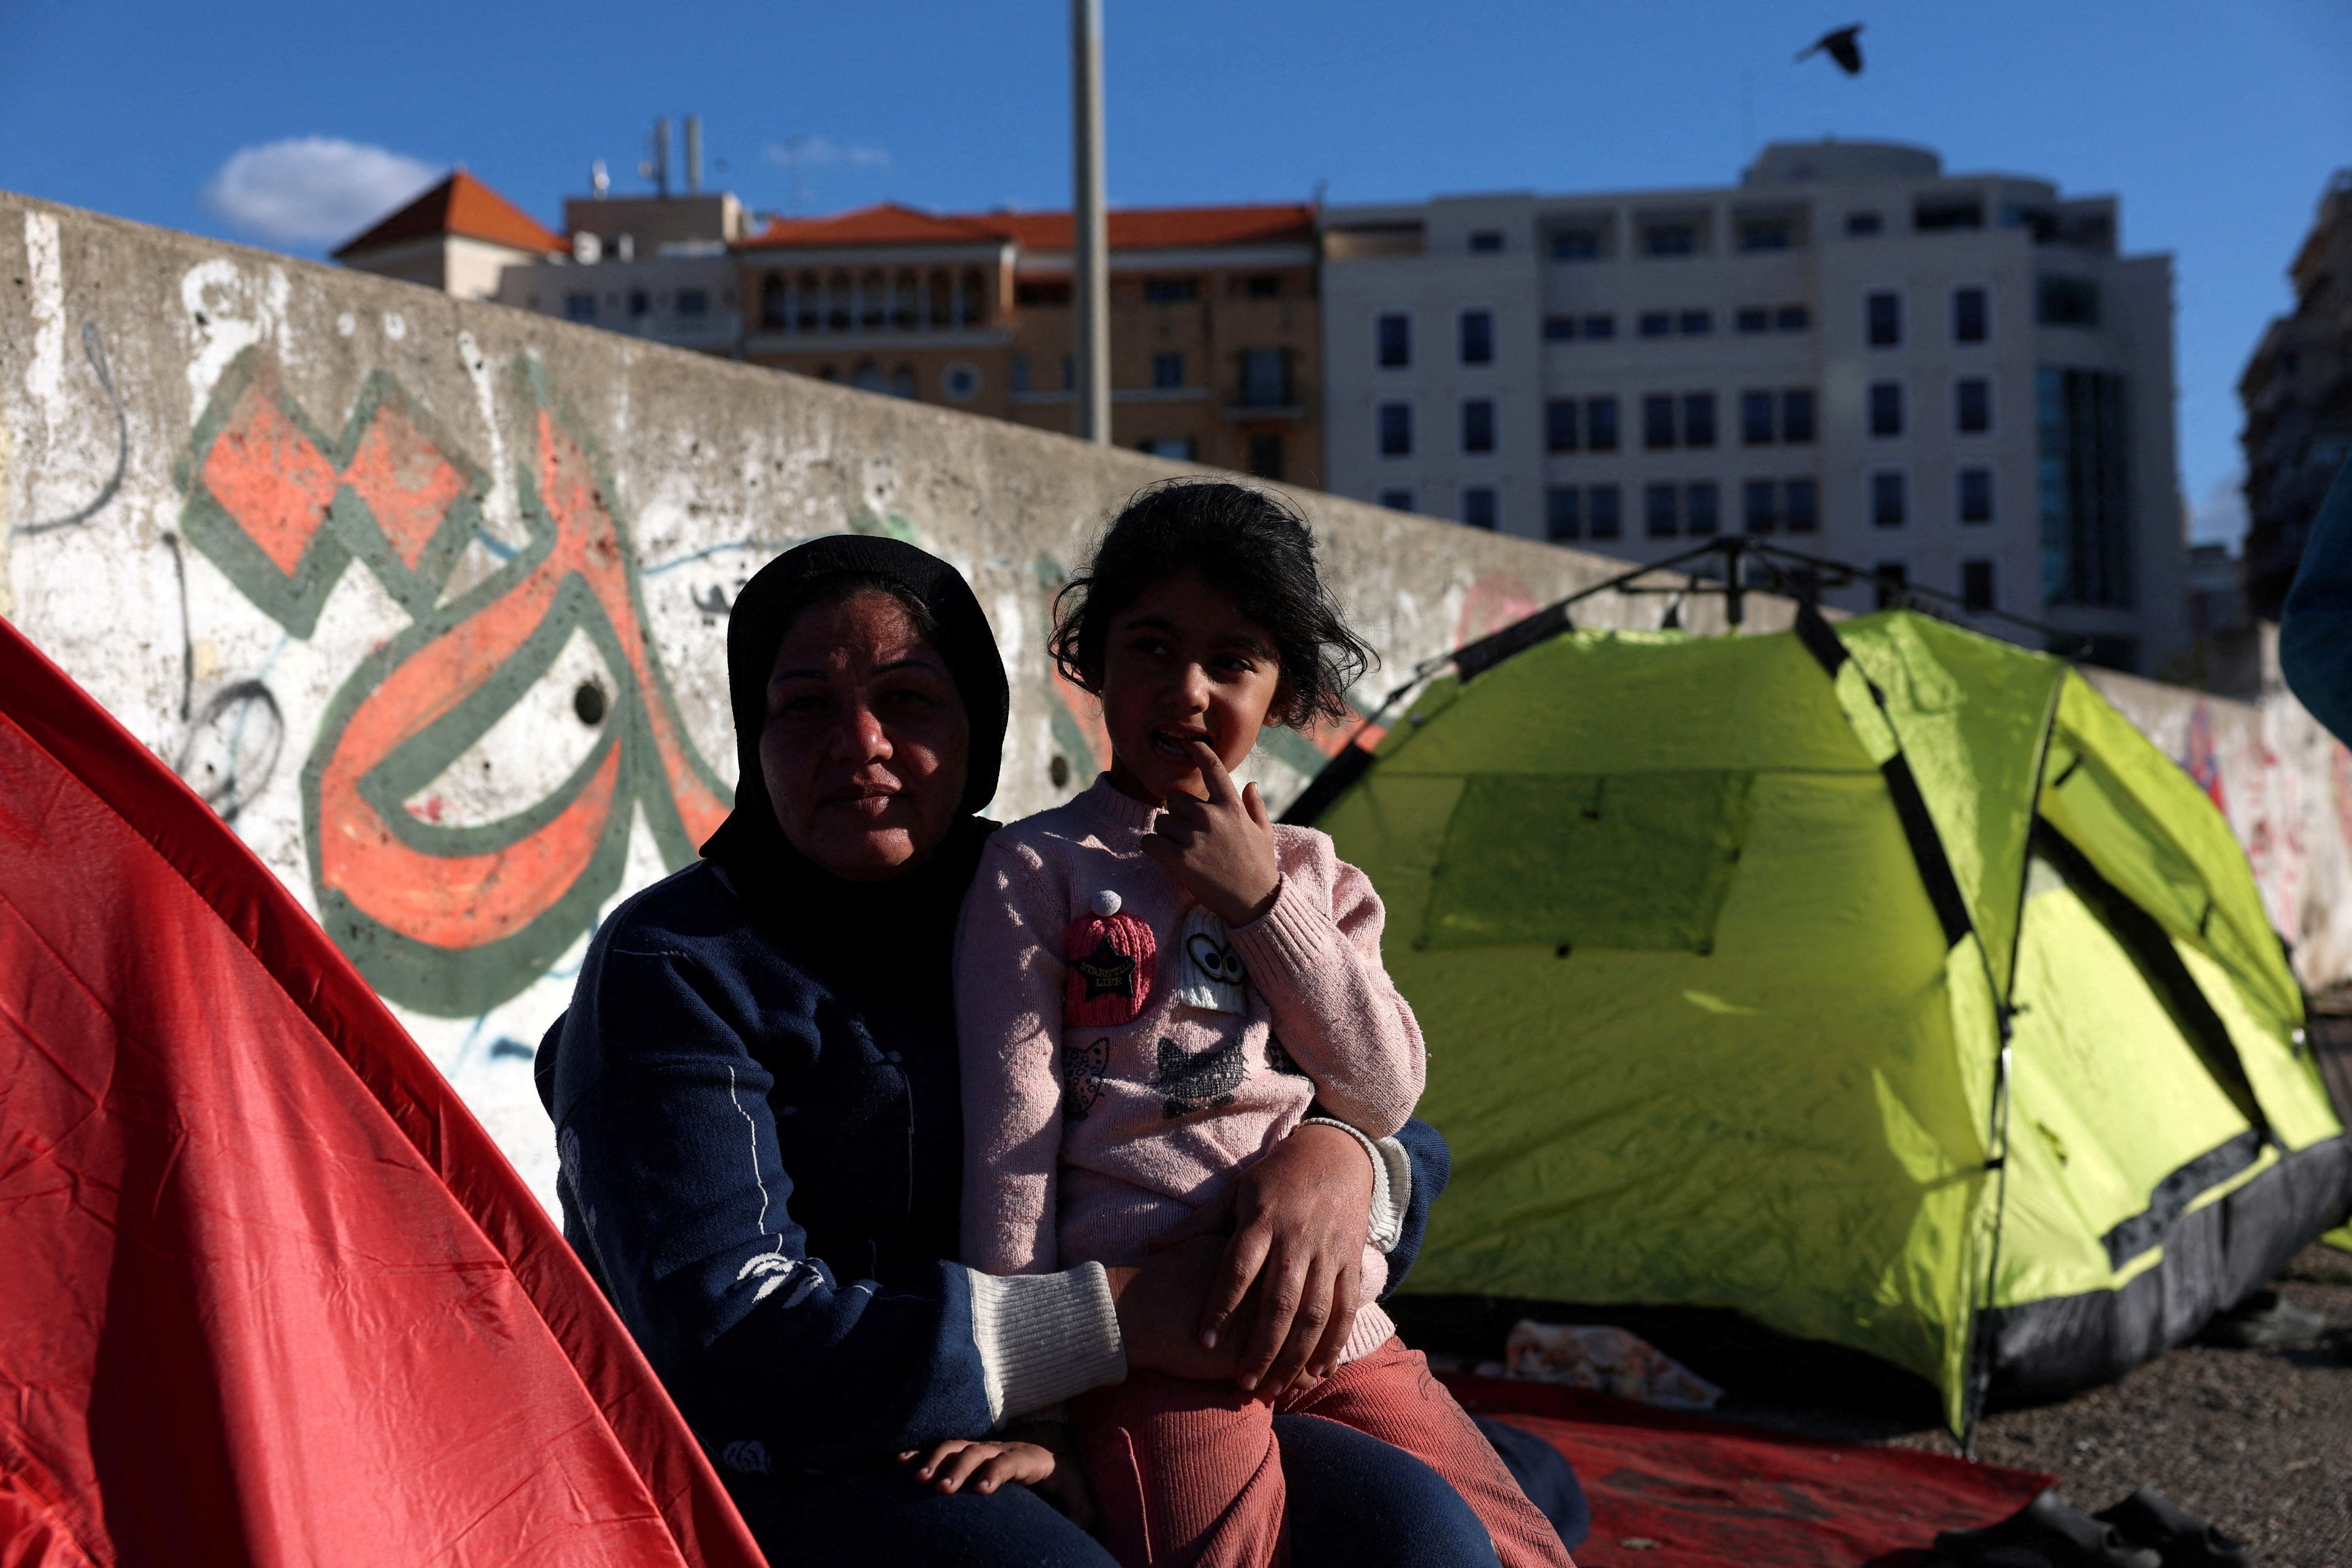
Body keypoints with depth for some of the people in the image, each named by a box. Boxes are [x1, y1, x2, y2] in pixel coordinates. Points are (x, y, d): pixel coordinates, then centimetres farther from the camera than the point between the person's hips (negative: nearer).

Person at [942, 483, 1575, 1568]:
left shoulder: (1311, 875, 17)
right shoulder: (1037, 872, 2)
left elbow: (1385, 1095, 6)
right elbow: (1010, 1137, -3)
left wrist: (1262, 904, -3)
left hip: (1339, 1332, 5)